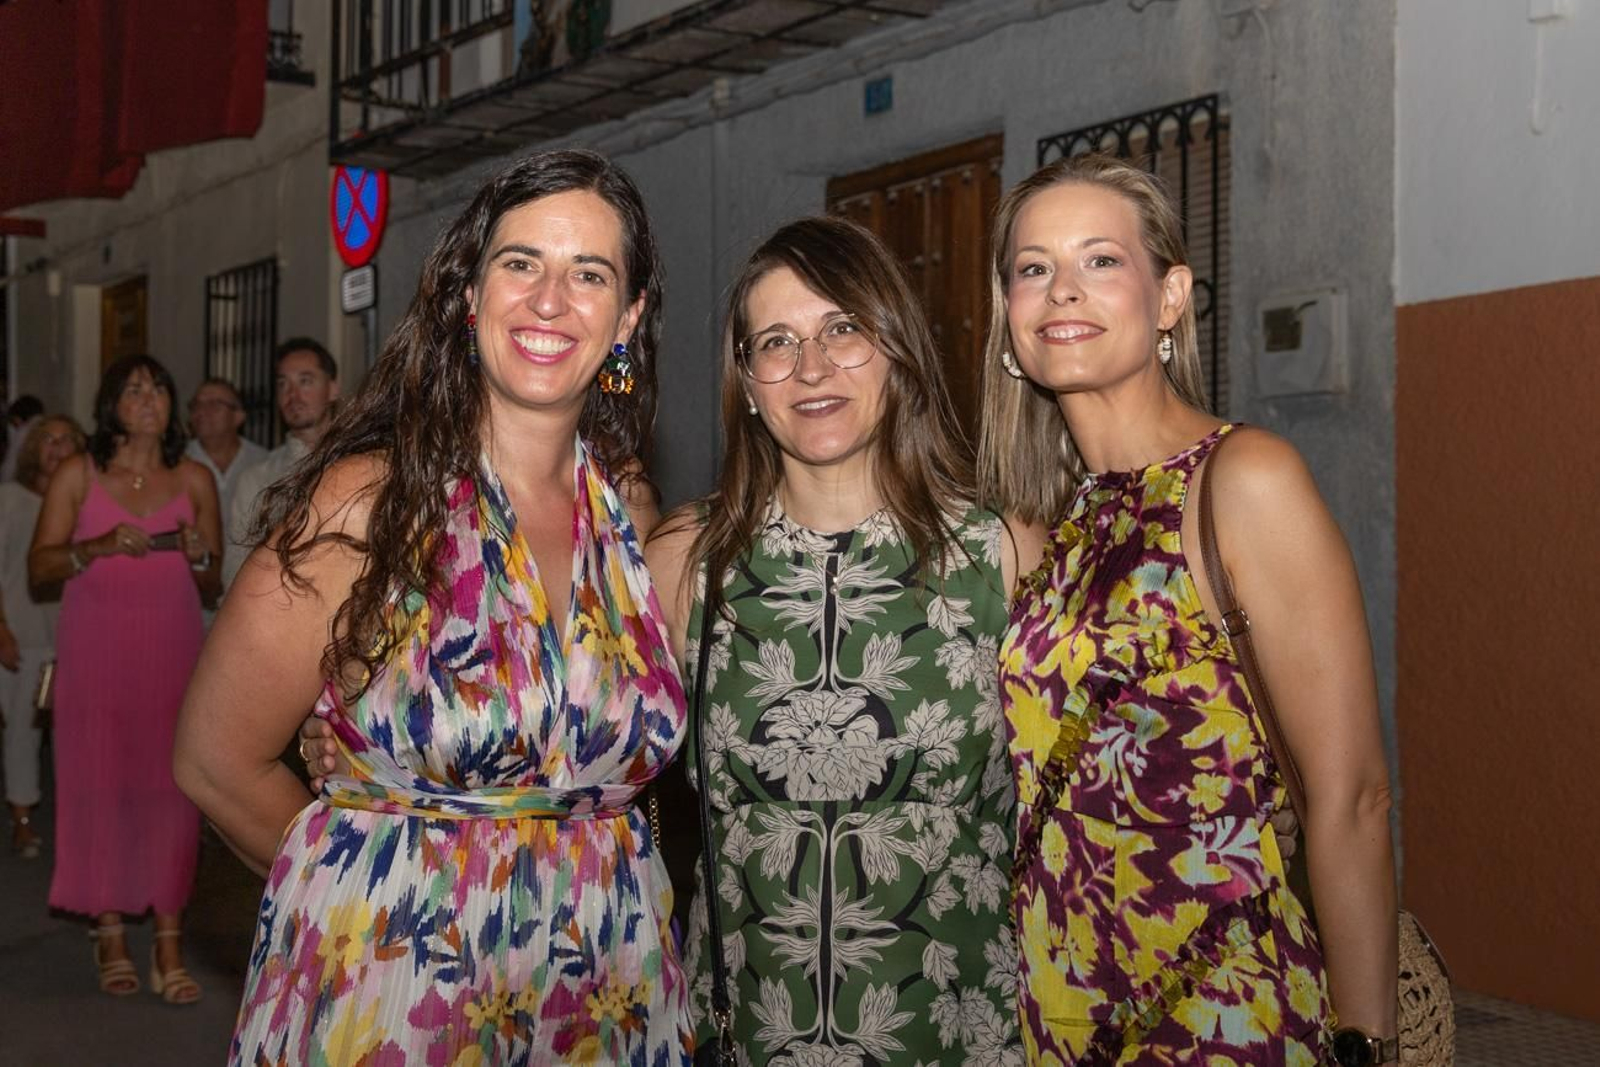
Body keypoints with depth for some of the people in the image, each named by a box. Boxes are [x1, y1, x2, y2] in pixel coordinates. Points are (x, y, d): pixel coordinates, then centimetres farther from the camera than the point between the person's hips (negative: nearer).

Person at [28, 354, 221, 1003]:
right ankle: (109, 931, 11)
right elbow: (38, 567, 0)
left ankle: (169, 943, -1)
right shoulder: (77, 475, 6)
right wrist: (100, 546, -15)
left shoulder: (194, 480, 10)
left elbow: (213, 585, 14)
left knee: (170, 785, -4)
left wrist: (198, 555, -7)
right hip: (95, 652, -1)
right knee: (98, 783, -2)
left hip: (172, 652, 1)